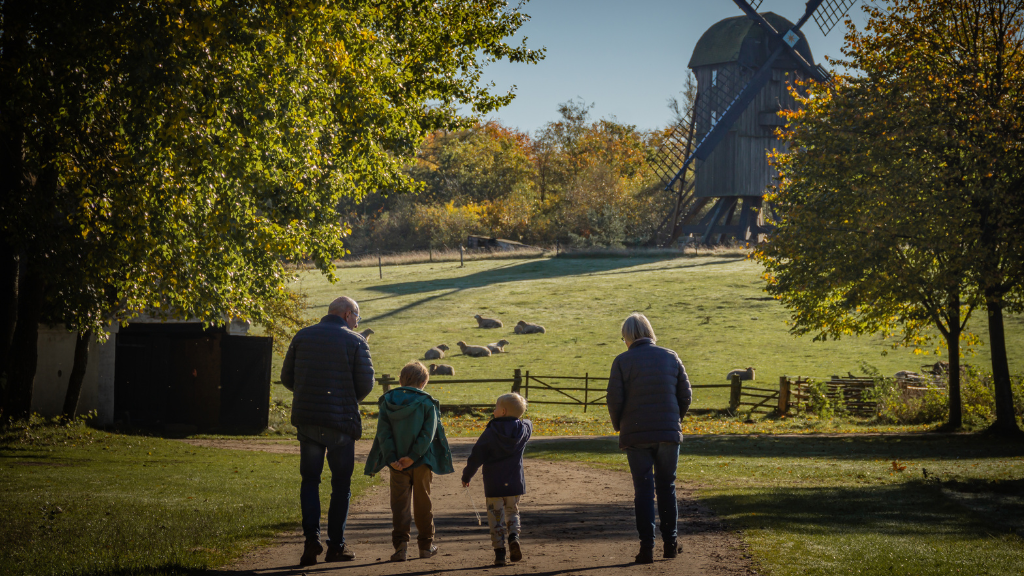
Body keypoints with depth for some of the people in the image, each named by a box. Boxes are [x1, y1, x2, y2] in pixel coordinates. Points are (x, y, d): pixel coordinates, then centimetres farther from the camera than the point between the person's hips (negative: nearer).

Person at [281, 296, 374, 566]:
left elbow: (286, 378, 7)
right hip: (341, 422, -3)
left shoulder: (302, 336, 6)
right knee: (341, 483, 9)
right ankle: (336, 545, 9)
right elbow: (365, 384, -7)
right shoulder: (355, 342, -4)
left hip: (306, 419, 3)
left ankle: (311, 539, -4)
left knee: (309, 480, 11)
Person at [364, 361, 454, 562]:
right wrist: (413, 456, -16)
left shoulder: (387, 402, 1)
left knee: (399, 504, 5)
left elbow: (383, 432, -7)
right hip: (421, 462, -1)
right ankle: (425, 545, 19)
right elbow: (428, 433, -15)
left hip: (396, 463, 1)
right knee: (422, 503, 12)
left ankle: (400, 544, -7)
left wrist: (391, 458, -12)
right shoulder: (427, 403, -6)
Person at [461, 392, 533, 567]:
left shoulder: (491, 432, -11)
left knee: (496, 516, 6)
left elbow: (476, 456, -7)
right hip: (515, 483, 3)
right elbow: (529, 425, 25)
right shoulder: (524, 429, -2)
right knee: (512, 512, 19)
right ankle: (514, 536, -7)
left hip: (494, 485, -3)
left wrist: (466, 476, 5)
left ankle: (499, 552, 1)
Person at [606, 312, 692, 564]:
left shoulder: (623, 361, -5)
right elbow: (685, 395, 5)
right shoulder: (671, 357, 4)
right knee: (667, 487, 14)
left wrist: (619, 426, 10)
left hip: (636, 435, -2)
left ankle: (647, 547, -1)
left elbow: (614, 399, -7)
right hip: (668, 434, 2)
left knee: (643, 490, 2)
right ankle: (670, 543, 16)